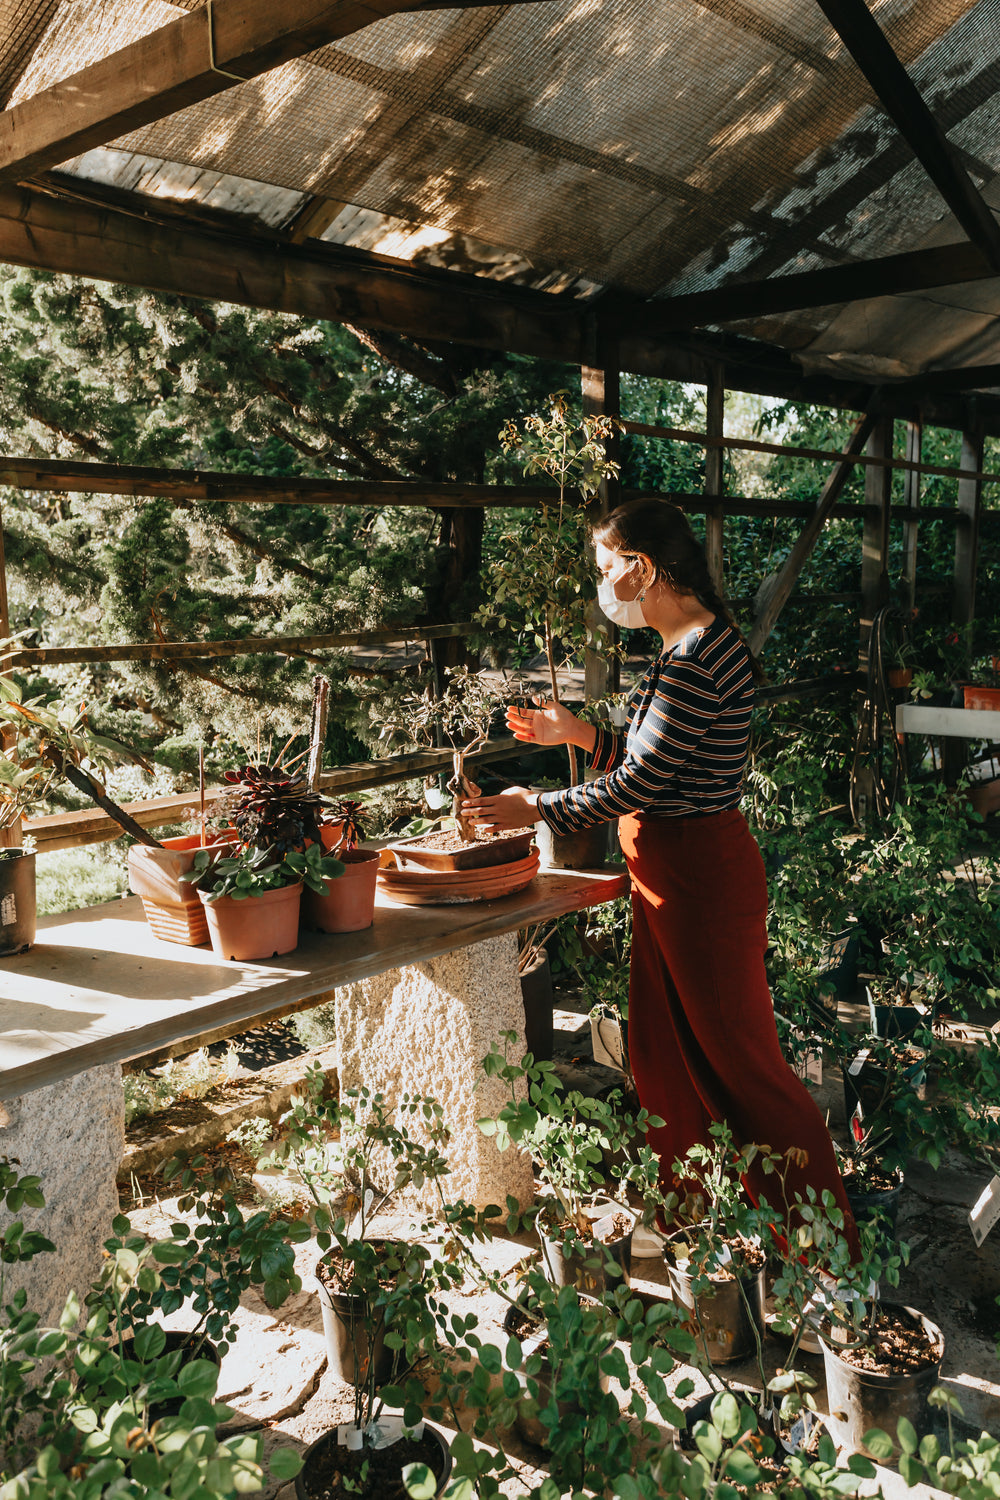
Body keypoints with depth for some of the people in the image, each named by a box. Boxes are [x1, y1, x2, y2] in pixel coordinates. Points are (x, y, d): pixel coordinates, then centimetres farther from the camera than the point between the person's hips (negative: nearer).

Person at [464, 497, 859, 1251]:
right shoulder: (695, 646, 10)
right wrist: (579, 733, 14)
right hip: (673, 874, 10)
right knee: (663, 1053, 18)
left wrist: (538, 808, -11)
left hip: (702, 876, -10)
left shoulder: (695, 662, -22)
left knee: (738, 1057, 2)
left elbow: (640, 783, -21)